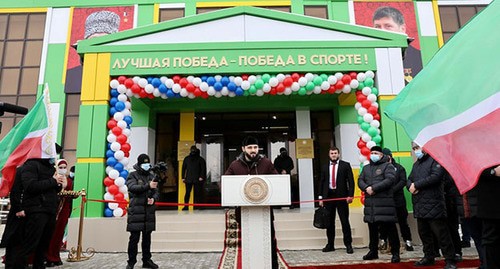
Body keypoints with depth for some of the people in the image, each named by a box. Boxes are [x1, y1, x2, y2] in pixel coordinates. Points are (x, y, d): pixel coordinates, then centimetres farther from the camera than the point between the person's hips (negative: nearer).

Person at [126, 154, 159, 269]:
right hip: (136, 211, -4)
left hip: (149, 212, 4)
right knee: (134, 238, 0)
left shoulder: (151, 176, 13)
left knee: (147, 238, 11)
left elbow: (156, 192, 12)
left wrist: (153, 199, -10)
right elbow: (133, 188, -17)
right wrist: (148, 186, -28)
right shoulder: (132, 175, 1)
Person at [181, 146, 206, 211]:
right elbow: (183, 168, 15)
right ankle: (186, 206, 6)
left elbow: (203, 168, 0)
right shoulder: (186, 159, 12)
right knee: (187, 193, 1)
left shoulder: (200, 159, 3)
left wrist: (202, 176, -9)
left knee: (197, 193, 0)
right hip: (188, 179, 2)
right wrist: (183, 177, 8)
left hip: (197, 179, -2)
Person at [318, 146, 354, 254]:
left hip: (342, 196, -3)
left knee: (345, 221, 0)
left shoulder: (345, 165, 3)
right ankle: (330, 244, 19)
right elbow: (322, 182, 11)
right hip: (328, 196, 3)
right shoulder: (325, 167, 11)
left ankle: (348, 245, 12)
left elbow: (351, 181, -1)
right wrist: (321, 197, 5)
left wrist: (350, 195, -11)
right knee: (329, 222, 9)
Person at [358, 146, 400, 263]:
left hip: (385, 202, -5)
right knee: (372, 229, 13)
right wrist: (366, 188, -11)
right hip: (370, 203, 6)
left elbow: (390, 180, -14)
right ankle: (373, 251, 25)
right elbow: (360, 180, 11)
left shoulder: (388, 166, 1)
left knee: (390, 228, -3)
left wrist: (374, 188, -17)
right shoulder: (366, 168, 19)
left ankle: (395, 253, 9)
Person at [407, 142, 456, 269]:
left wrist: (416, 185, -13)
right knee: (424, 233, 16)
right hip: (419, 206, 8)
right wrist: (411, 186, -6)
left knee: (441, 234, -3)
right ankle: (429, 257, 29)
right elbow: (409, 180, 18)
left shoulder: (435, 160, -6)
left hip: (433, 205, -8)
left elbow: (435, 177, -20)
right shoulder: (416, 164, 20)